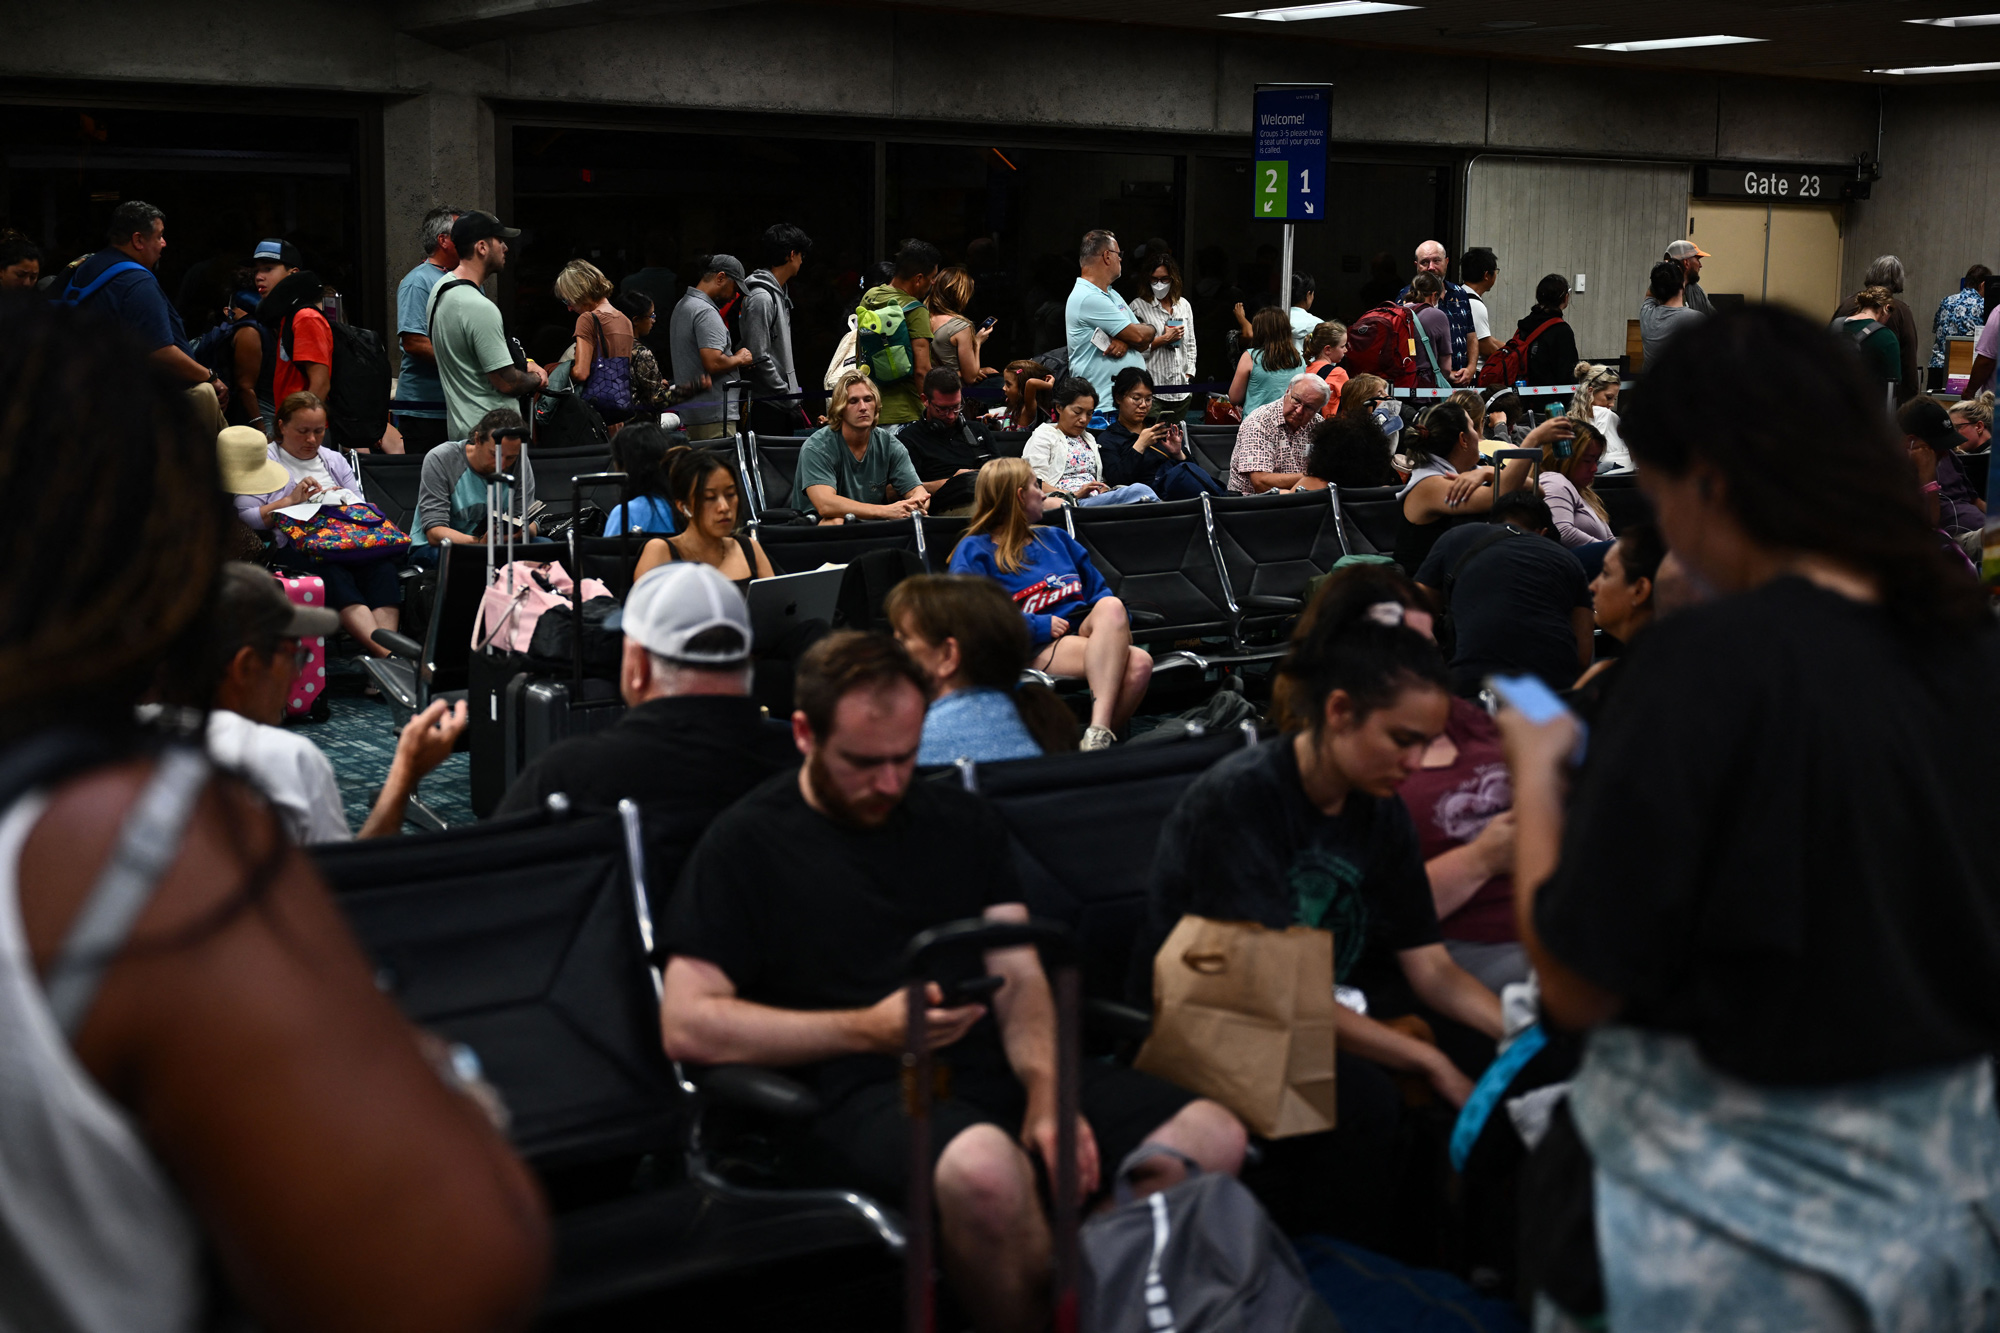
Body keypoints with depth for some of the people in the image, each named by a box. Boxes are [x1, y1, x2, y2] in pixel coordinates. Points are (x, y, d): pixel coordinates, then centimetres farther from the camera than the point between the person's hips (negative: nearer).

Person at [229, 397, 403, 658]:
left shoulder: (334, 460, 29)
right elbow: (244, 517, 0)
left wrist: (343, 500, 3)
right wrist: (291, 501, -7)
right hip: (292, 546, -4)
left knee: (382, 565, -33)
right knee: (334, 575, -39)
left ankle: (388, 644, -52)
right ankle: (387, 653, -55)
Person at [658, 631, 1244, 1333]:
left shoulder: (962, 821, 21)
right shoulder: (748, 844, 6)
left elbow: (1020, 979, 14)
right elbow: (687, 1025, -3)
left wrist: (1047, 1092, -8)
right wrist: (869, 1030, -9)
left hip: (995, 1067, 5)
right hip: (862, 1092, -5)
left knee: (1213, 1137, -20)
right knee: (982, 1166, -40)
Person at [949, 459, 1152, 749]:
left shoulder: (1056, 538, 30)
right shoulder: (974, 551, 9)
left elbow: (1099, 590, 28)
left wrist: (1105, 623, 4)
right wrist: (1039, 626, -11)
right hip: (1034, 650, -6)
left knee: (1139, 664, -33)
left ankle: (1098, 735, -44)